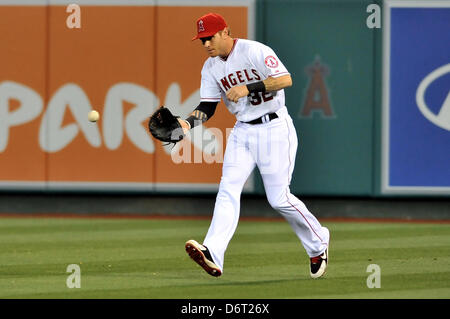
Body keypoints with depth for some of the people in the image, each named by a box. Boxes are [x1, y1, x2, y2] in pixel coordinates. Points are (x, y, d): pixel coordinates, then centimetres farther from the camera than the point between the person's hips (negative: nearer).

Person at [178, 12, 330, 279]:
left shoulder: (255, 51, -14)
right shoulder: (211, 67, 7)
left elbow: (285, 79, -24)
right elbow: (208, 107, 8)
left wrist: (248, 88, -31)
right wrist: (188, 123, -12)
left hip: (274, 129, -6)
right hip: (242, 132, 6)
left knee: (279, 198, -6)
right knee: (228, 190, -11)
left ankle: (318, 242, 18)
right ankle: (212, 255, -25)